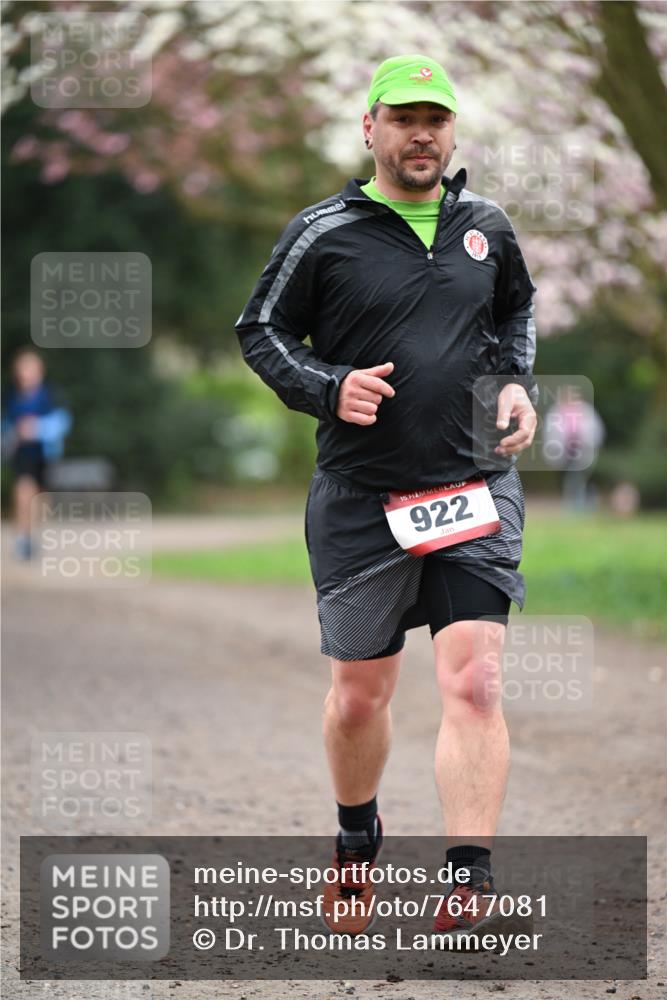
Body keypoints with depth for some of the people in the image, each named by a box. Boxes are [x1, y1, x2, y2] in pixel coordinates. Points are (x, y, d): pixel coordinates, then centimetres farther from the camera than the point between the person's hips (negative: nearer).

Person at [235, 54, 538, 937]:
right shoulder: (323, 234, -3)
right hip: (360, 500, -1)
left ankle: (471, 881, -17)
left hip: (476, 491, 1)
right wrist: (328, 390, -12)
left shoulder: (487, 227, 8)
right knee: (358, 695, 10)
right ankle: (357, 846, 38)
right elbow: (260, 330, 4)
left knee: (473, 681, -15)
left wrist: (517, 383, 8)